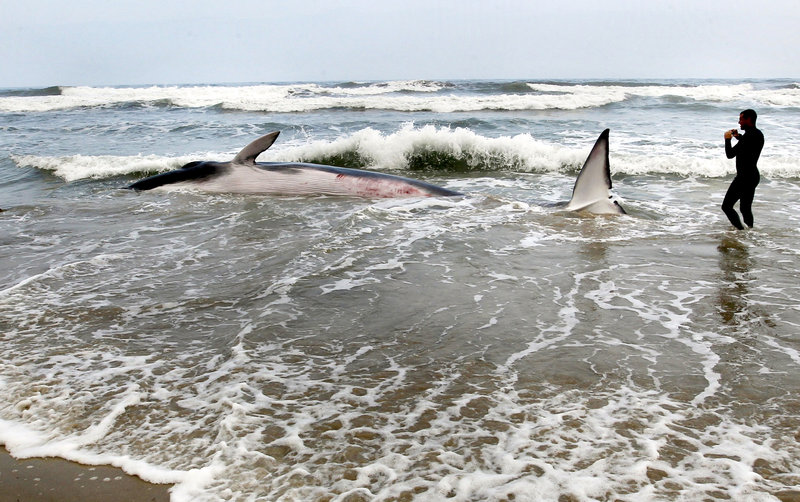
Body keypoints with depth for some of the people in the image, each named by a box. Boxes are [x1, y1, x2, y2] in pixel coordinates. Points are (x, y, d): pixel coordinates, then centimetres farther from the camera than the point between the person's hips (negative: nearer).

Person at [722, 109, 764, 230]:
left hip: (744, 178, -10)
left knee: (727, 206, -5)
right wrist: (739, 137, 22)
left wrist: (728, 139, -4)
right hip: (754, 176, 10)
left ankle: (741, 230, -14)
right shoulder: (759, 134, 9)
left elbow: (730, 154, -20)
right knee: (746, 208, 18)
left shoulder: (748, 136, -21)